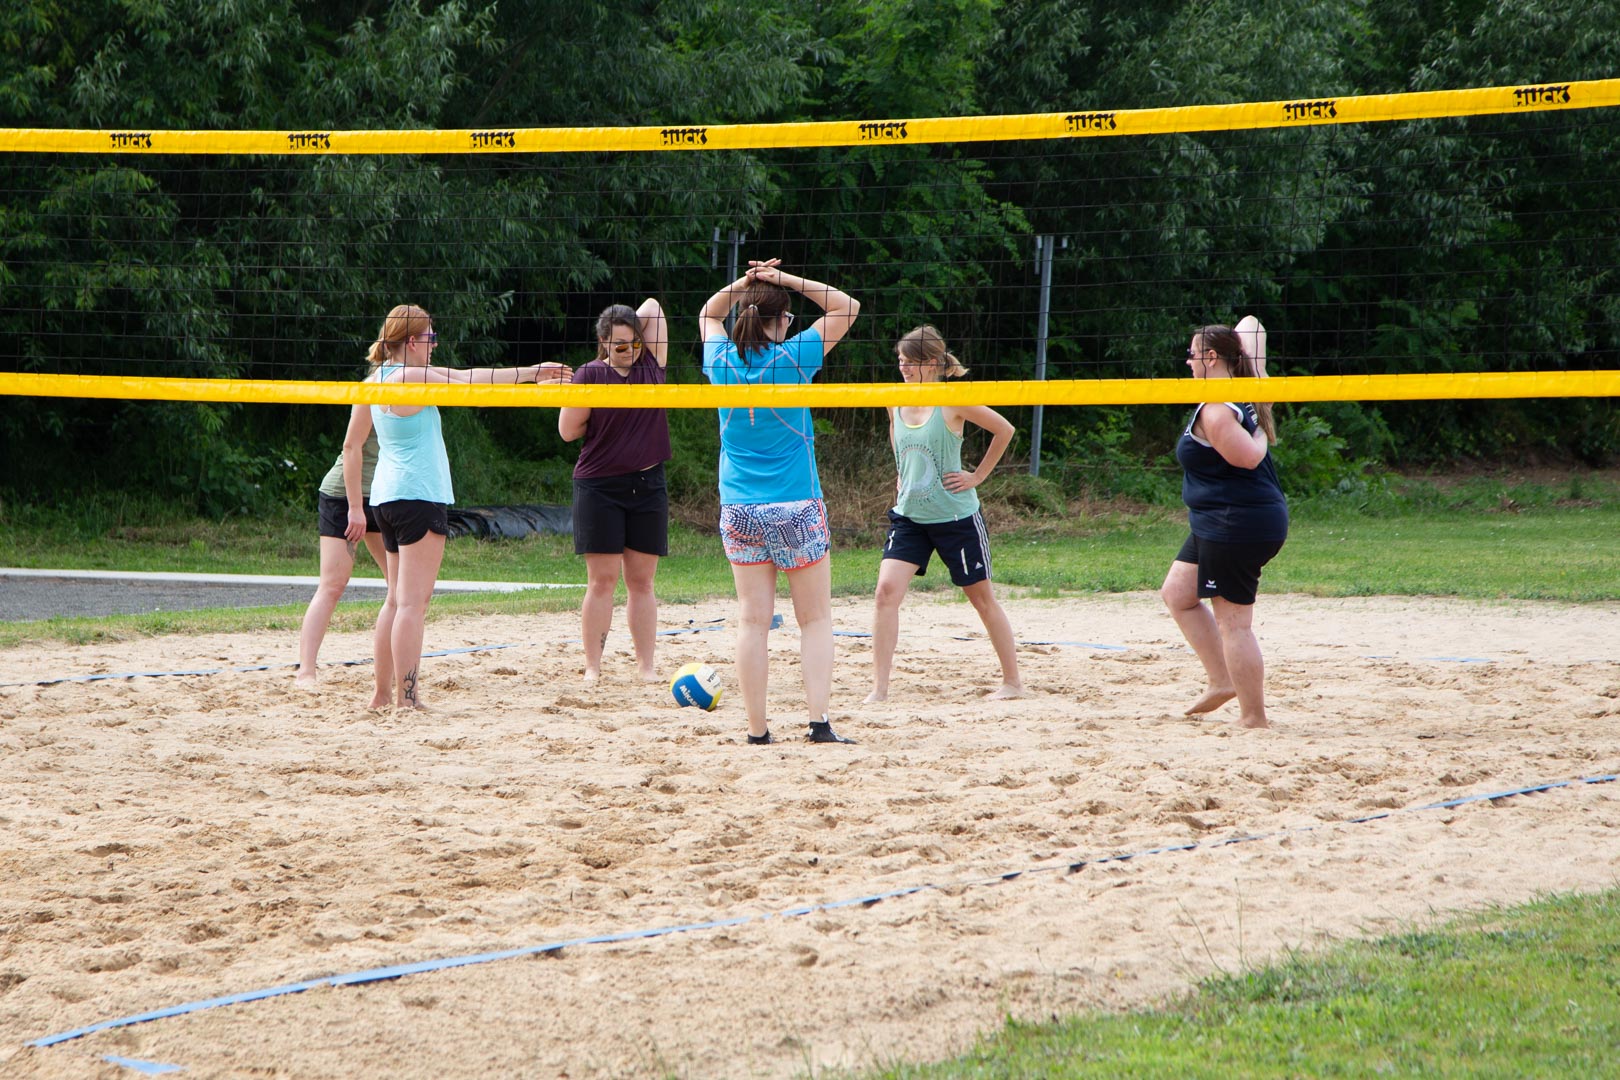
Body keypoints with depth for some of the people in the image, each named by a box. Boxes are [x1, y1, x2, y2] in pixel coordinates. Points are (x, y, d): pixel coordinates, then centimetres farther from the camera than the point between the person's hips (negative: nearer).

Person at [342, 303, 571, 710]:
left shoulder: (374, 381, 11)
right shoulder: (412, 377, -13)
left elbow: (352, 445, 13)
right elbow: (467, 380, -2)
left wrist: (356, 506, 17)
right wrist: (531, 372, 10)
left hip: (386, 495, 9)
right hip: (419, 494, -9)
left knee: (396, 600, 16)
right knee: (413, 601, -11)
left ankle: (383, 694, 18)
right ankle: (406, 698, -15)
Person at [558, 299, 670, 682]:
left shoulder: (651, 364, 5)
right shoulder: (590, 375, -4)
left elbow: (652, 307, 5)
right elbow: (567, 430, -5)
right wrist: (604, 418, 1)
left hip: (647, 486, 3)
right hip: (599, 487, -3)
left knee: (641, 581, 6)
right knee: (601, 580, -3)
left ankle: (646, 666, 8)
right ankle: (593, 666, 1)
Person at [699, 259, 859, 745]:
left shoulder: (722, 360, 1)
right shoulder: (792, 358, -8)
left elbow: (708, 314, 24)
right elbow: (846, 307, 2)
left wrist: (746, 282, 10)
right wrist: (785, 280, -1)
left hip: (738, 512, 3)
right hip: (796, 508, -3)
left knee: (753, 620, 5)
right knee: (815, 619, 4)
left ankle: (757, 729, 2)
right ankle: (818, 720, -8)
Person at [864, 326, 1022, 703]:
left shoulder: (953, 402, -12)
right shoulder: (895, 402, 2)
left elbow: (1004, 430, -5)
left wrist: (977, 476, -5)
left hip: (955, 516, -4)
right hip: (909, 514, 4)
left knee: (981, 597, 7)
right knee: (886, 590, -14)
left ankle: (1012, 681, 21)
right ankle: (879, 687, -13)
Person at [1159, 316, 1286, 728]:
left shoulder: (1215, 411, -19)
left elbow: (1247, 457, -31)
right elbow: (1248, 330, 24)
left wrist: (1259, 435, -11)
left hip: (1237, 524, -11)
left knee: (1233, 622, -6)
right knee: (1177, 594, 19)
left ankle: (1254, 716, -2)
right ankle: (1221, 682, 21)